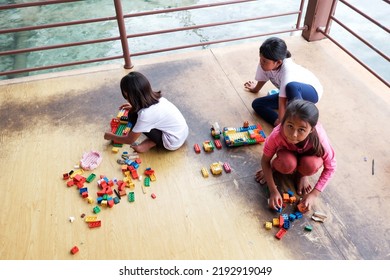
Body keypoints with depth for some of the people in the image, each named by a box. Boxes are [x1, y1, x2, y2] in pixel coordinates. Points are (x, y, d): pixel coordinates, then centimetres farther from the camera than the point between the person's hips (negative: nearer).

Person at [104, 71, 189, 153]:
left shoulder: (145, 114, -26)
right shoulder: (155, 97, -6)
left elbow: (130, 140, -11)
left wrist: (112, 136, 5)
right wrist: (133, 107, 20)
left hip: (173, 142, -8)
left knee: (133, 116, -11)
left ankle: (150, 143, 0)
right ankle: (154, 141, 5)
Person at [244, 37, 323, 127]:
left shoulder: (287, 70, -37)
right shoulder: (265, 64, -20)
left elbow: (282, 101, -39)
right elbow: (262, 79, 3)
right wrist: (255, 89, 21)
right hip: (291, 93, 7)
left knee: (291, 87, -42)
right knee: (257, 104, -10)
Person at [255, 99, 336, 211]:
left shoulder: (318, 138, -36)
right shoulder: (277, 135, -38)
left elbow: (330, 167, -21)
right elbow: (265, 160, -22)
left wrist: (314, 194, -27)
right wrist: (273, 191, -29)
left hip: (307, 154, 1)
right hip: (288, 152, 0)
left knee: (311, 165, -34)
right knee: (287, 164, -34)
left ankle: (301, 174, 3)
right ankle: (273, 167, 2)